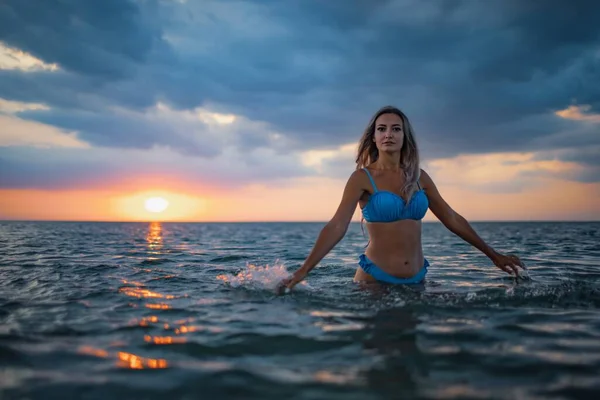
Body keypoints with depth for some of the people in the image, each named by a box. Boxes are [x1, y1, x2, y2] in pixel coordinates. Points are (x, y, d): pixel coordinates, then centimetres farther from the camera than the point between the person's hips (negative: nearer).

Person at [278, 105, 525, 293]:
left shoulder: (419, 177, 5)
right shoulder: (362, 177, -8)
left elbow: (452, 219, 12)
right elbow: (337, 227, -18)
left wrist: (493, 255, 13)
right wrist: (303, 270, -29)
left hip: (417, 278, 5)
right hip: (375, 278, -4)